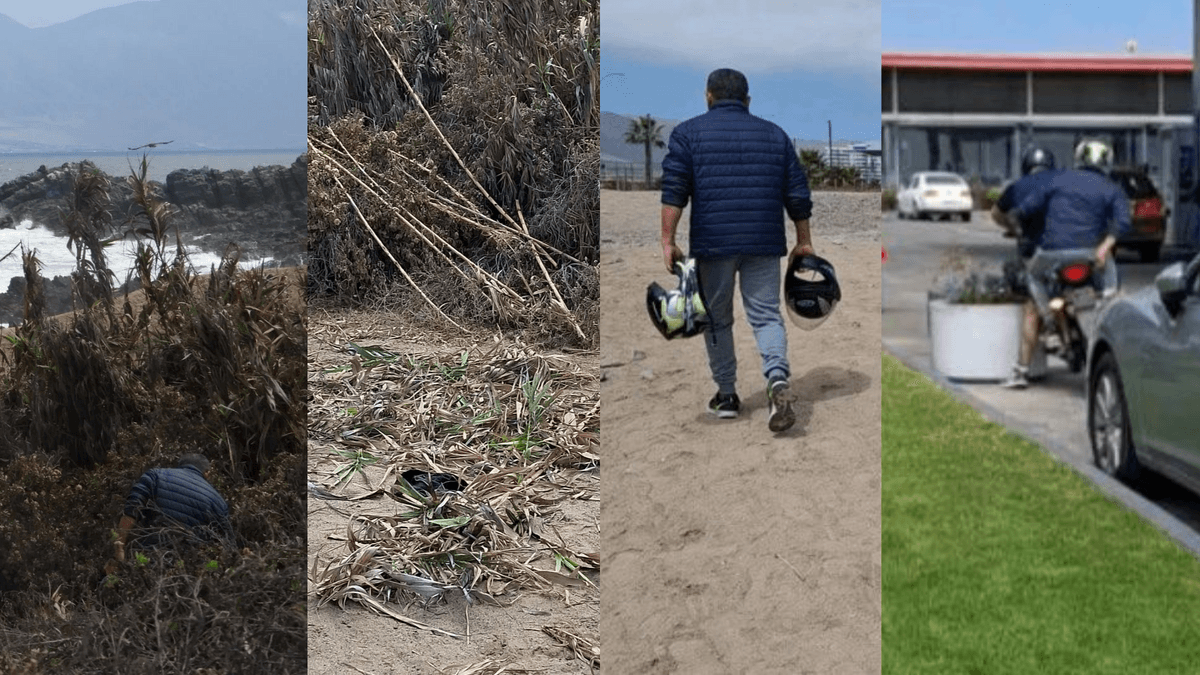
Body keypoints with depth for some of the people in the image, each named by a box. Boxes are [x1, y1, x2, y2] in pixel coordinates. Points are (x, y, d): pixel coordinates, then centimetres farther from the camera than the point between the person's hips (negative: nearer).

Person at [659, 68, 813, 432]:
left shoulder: (689, 133, 4)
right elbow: (798, 195, 13)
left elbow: (674, 190, -5)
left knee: (717, 319, 11)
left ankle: (726, 395, 18)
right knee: (766, 314, 4)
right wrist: (803, 241, 20)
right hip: (764, 244, 2)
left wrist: (668, 241, -6)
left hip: (712, 243, -2)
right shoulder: (775, 134, 13)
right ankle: (778, 378, -20)